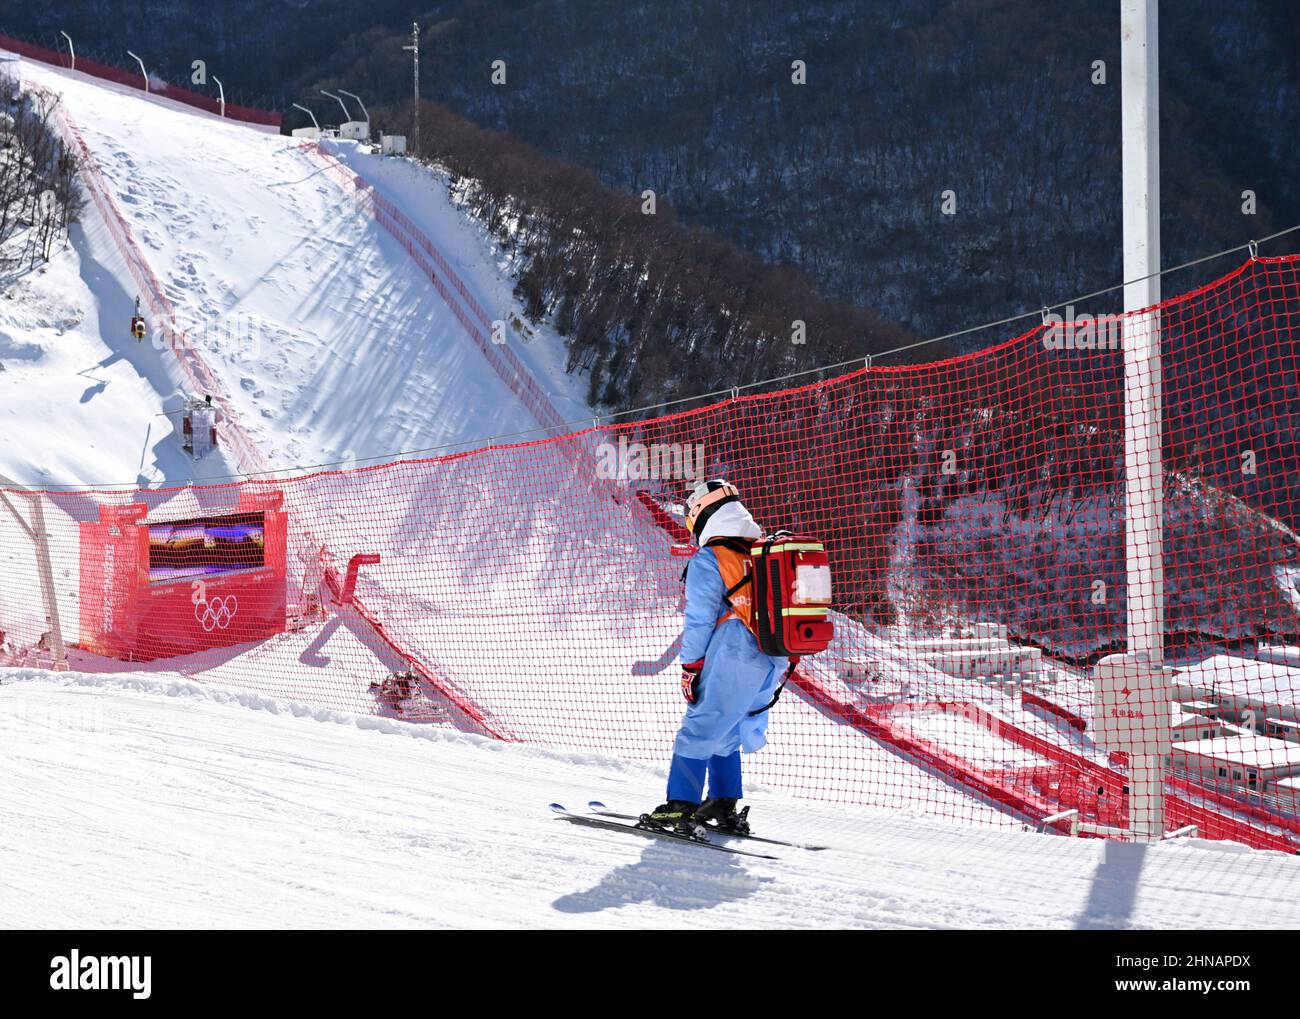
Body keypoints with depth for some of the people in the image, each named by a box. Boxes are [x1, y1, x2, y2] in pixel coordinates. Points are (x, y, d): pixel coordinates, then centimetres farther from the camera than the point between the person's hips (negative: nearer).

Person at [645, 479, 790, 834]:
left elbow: (699, 620, -7)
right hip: (773, 664, 7)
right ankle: (724, 807, 19)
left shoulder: (707, 560, -5)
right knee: (726, 732, 19)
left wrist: (690, 668, 1)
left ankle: (681, 807, -2)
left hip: (732, 661, -7)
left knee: (699, 730, 0)